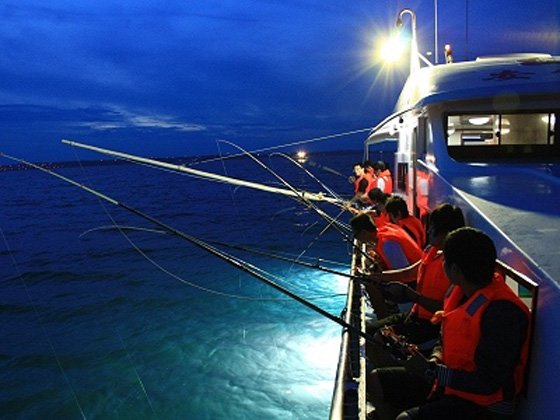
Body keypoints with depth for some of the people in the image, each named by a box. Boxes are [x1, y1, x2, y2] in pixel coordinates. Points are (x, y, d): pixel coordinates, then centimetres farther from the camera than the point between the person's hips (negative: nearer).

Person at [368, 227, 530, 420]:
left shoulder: (502, 313, -27)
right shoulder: (458, 292, -1)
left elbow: (488, 384, -25)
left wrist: (431, 371, -21)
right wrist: (435, 360, -6)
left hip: (482, 403, -8)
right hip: (447, 380, 8)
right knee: (376, 380, 7)